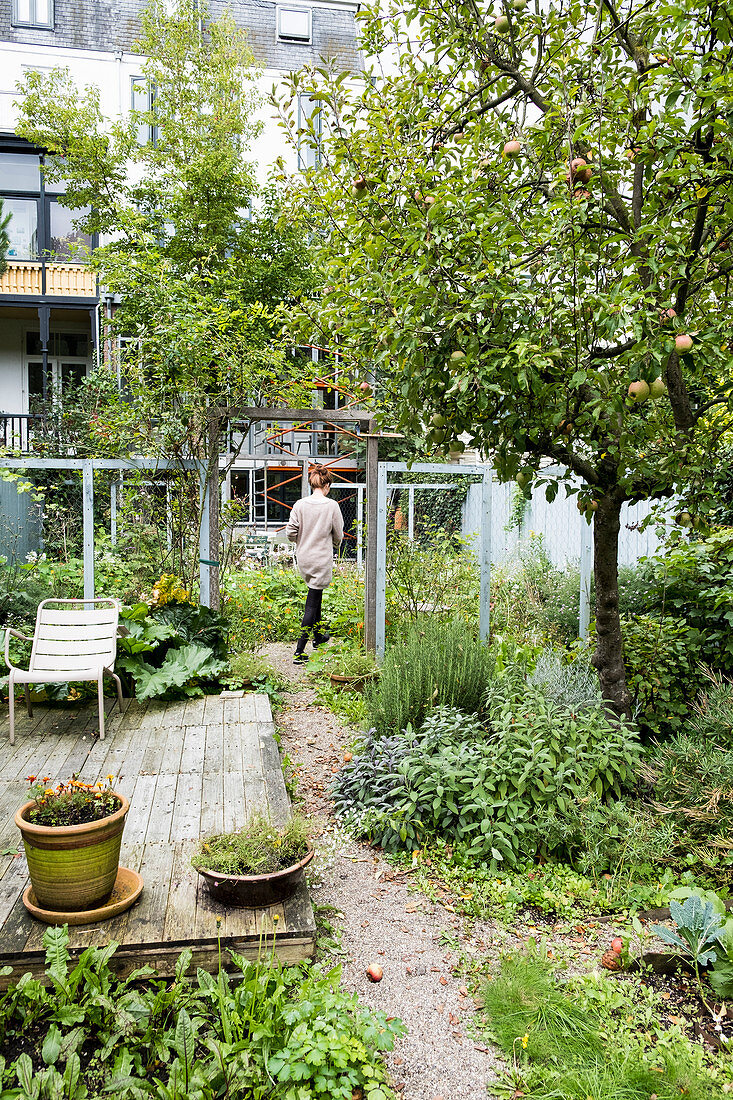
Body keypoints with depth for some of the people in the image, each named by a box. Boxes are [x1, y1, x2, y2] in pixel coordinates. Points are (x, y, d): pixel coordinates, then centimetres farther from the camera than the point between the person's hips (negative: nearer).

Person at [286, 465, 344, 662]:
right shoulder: (332, 506, -11)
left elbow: (290, 532, -3)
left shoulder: (299, 505, -4)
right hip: (322, 560, -4)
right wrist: (334, 545, 19)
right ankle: (299, 651, -4)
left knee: (316, 595, 24)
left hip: (303, 559, 5)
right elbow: (338, 535, -3)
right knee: (311, 605, -2)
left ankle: (318, 636, 39)